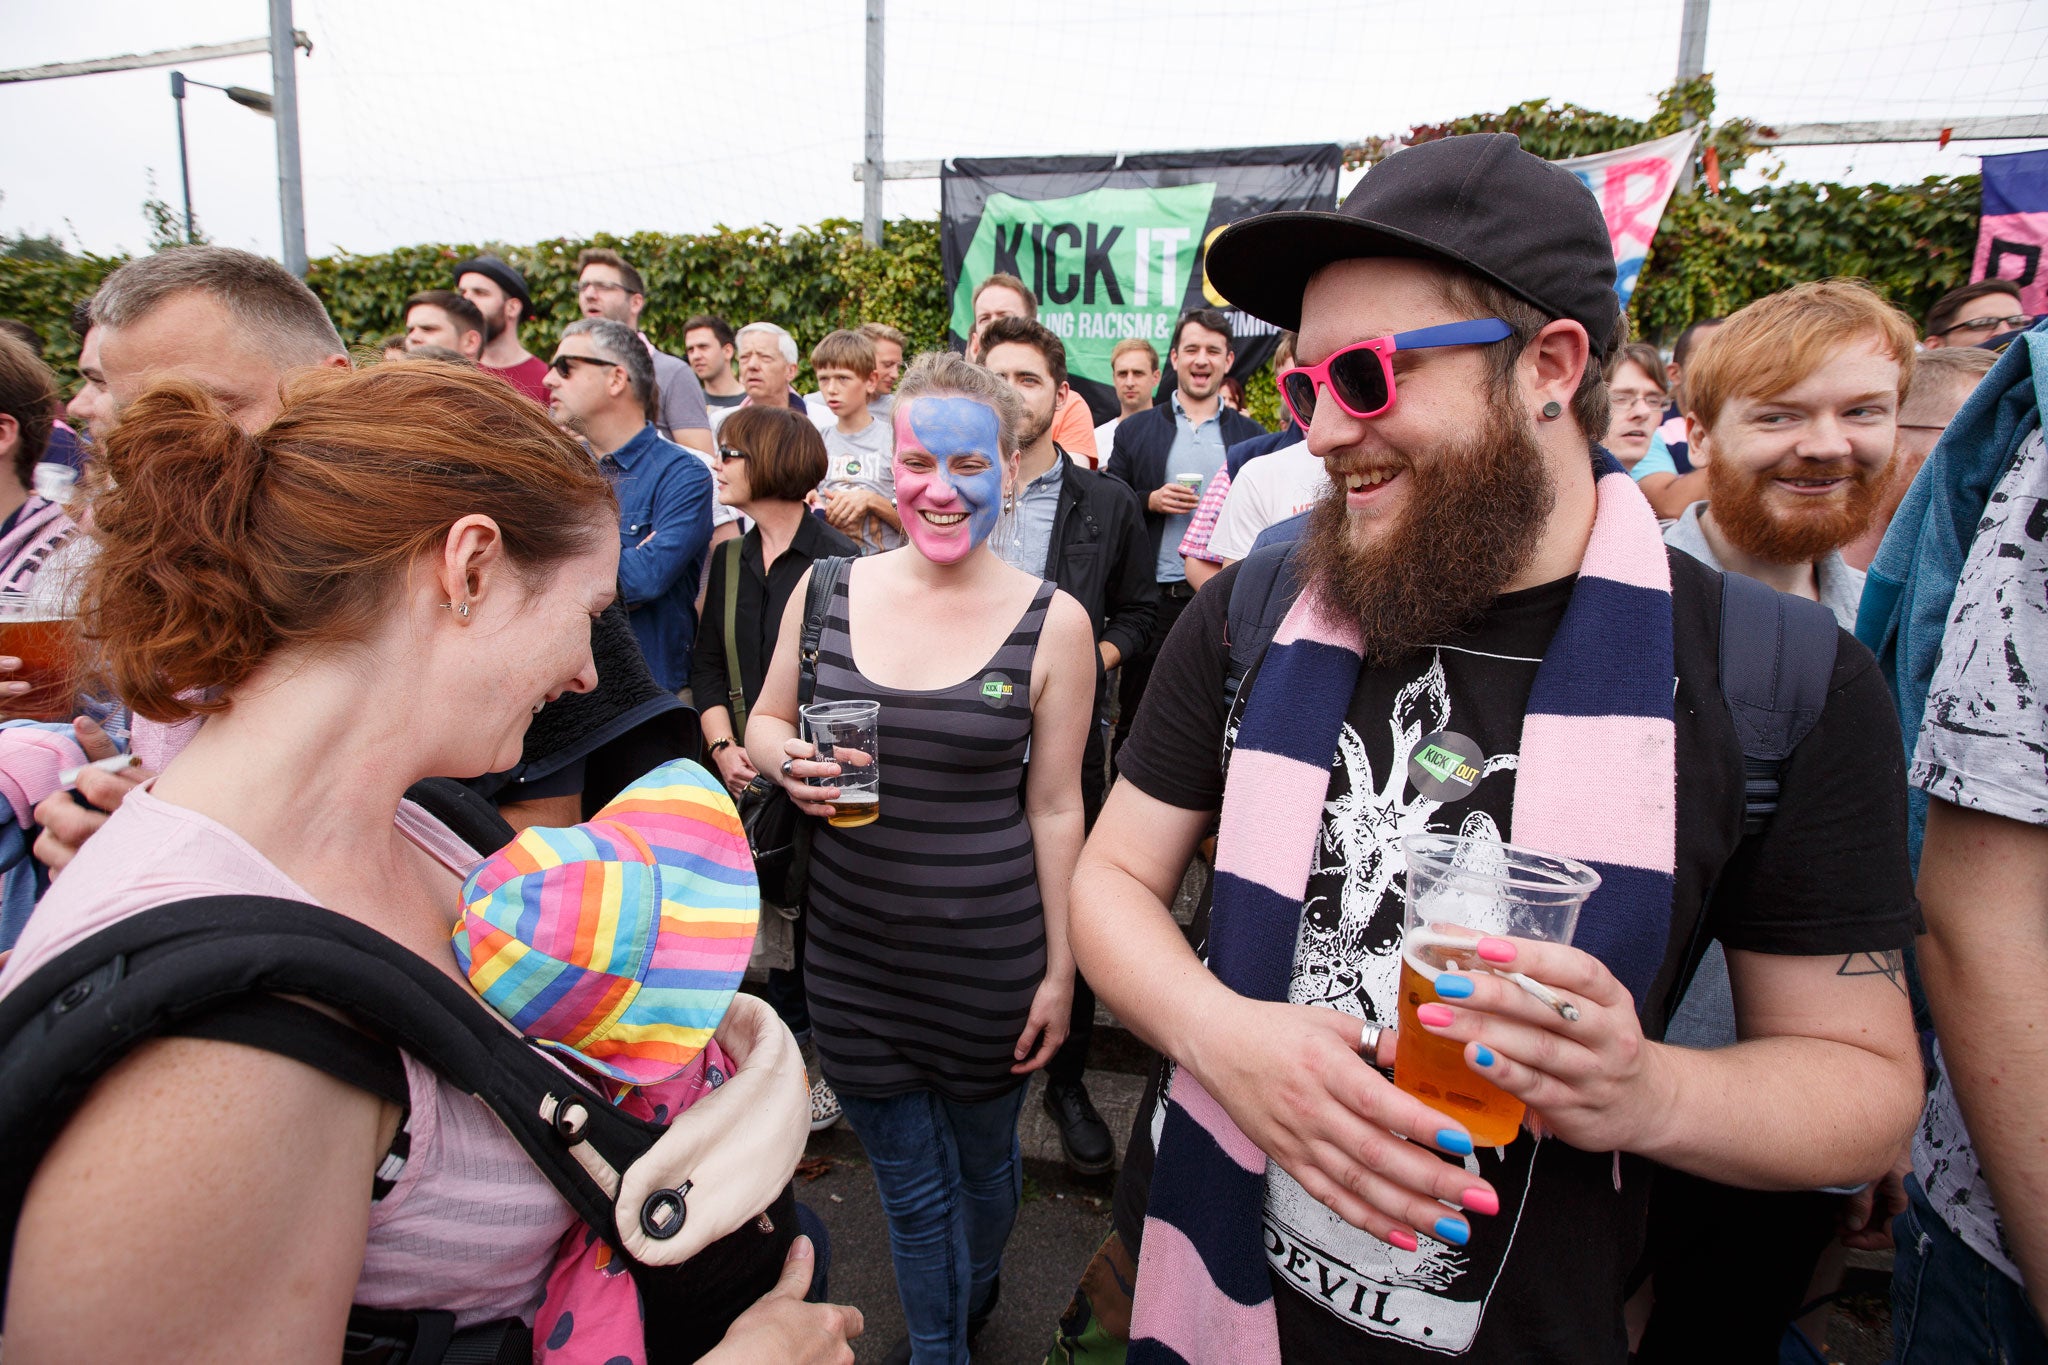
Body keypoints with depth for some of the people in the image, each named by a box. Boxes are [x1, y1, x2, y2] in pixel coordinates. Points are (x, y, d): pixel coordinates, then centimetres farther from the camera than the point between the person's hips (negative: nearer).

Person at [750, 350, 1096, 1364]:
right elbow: (764, 722, 9)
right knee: (909, 1186, 18)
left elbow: (1055, 808, -5)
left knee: (982, 1160, 24)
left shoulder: (1052, 622, -10)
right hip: (852, 948, 1)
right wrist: (791, 765, -14)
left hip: (989, 952, -1)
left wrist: (1060, 969, -2)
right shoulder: (828, 588, -4)